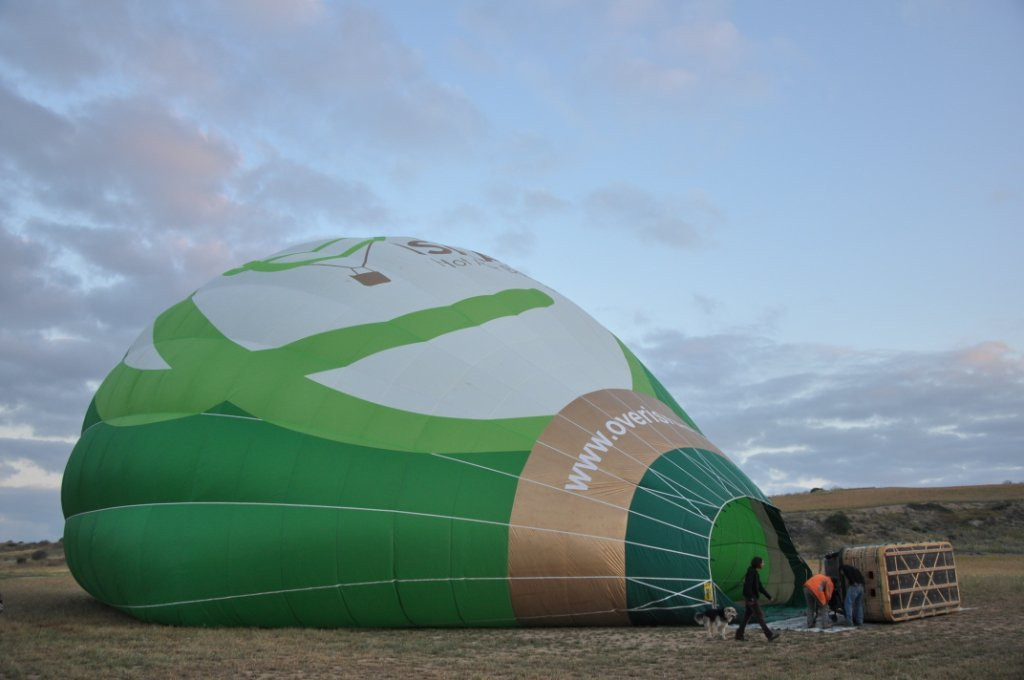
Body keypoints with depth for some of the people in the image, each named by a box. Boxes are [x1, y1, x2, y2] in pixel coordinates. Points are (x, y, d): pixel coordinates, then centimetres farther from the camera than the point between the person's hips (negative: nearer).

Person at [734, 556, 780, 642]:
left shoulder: (755, 573, 17)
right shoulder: (751, 572, -14)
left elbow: (760, 587, 22)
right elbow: (748, 585, -24)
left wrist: (769, 596, 20)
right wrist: (751, 597, -28)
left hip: (750, 598, 10)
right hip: (750, 598, -10)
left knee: (747, 617, 10)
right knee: (759, 616, -9)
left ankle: (739, 635, 11)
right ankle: (769, 635, -10)